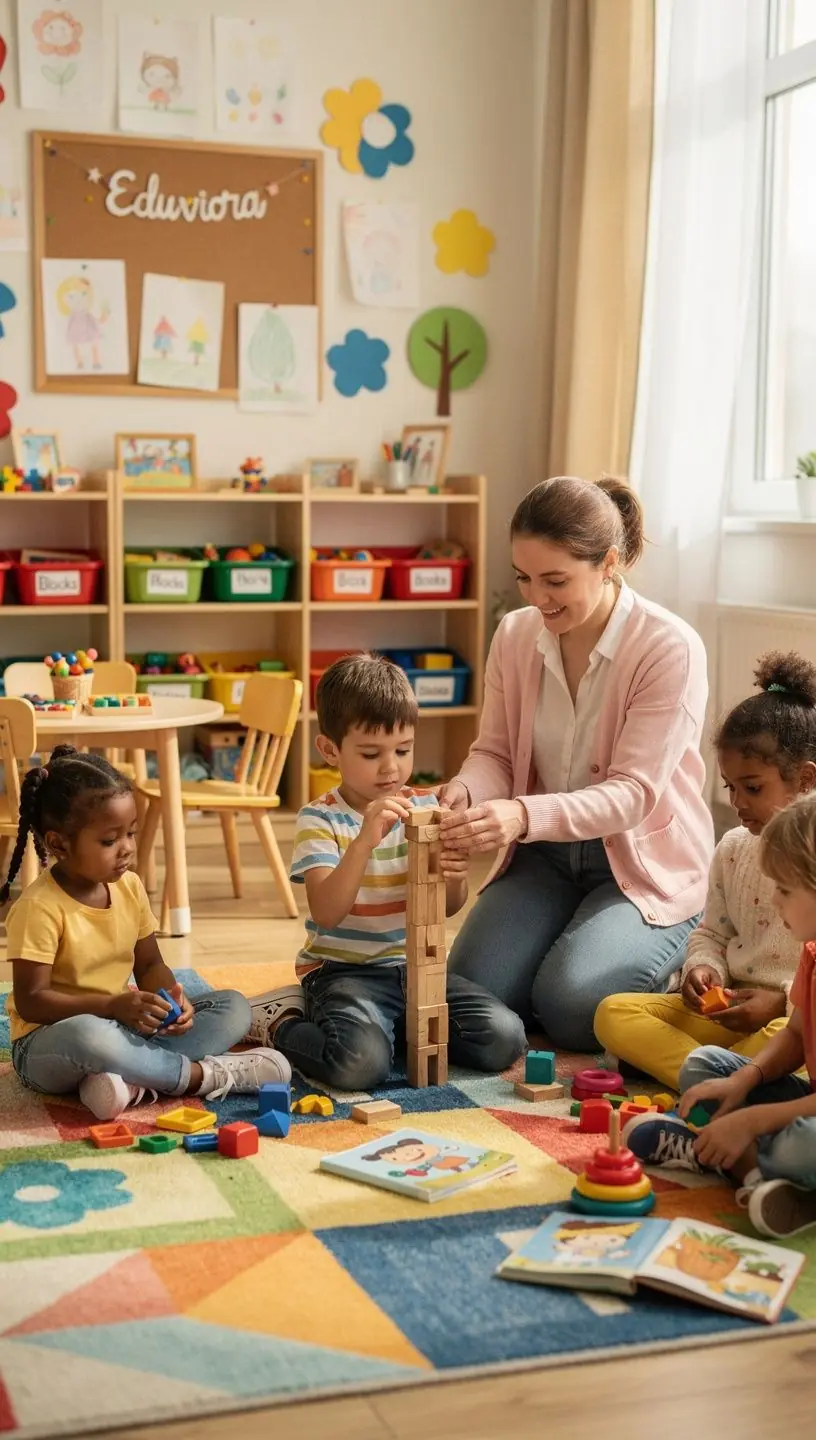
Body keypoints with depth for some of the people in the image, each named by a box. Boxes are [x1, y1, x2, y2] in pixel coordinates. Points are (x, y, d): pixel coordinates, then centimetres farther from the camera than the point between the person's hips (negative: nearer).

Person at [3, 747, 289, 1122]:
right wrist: (112, 1006, -29)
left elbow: (149, 965, 11)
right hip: (49, 1043, -7)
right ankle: (203, 1074, -23)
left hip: (127, 1026, 7)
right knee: (87, 1036, -43)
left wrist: (171, 996, -13)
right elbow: (30, 1001, -19)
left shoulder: (130, 887, 3)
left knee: (233, 1007, -6)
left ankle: (133, 1083, -29)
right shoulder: (39, 908, -17)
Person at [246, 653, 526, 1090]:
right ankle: (282, 1022, 1)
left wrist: (454, 878, -19)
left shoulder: (425, 808, 5)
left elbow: (447, 908, 5)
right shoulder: (320, 819, -8)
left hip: (415, 966, 5)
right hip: (343, 968, -5)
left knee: (504, 1039, -14)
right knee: (360, 1062, -32)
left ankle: (396, 1025, 9)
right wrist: (365, 840, -34)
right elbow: (326, 913, -21)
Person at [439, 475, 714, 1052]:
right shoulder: (515, 635, -4)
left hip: (644, 863, -4)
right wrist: (467, 791, -25)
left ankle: (658, 956, 10)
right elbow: (495, 752, 0)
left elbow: (633, 793, -25)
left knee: (570, 1002, -24)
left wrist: (525, 816, -41)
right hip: (545, 855, 5)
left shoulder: (671, 649, -20)